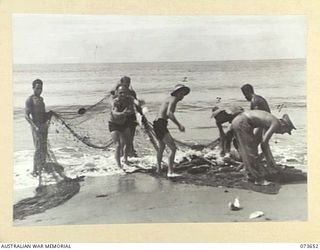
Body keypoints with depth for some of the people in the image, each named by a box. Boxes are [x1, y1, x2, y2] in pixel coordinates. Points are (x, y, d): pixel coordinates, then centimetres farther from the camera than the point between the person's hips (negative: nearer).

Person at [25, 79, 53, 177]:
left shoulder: (41, 98, 14)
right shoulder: (30, 100, -12)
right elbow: (26, 115, -18)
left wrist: (48, 114, 8)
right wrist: (35, 127, -26)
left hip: (44, 125, 8)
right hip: (36, 126, -8)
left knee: (44, 148, 14)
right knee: (38, 149, -9)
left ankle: (42, 167, 27)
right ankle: (35, 170, -1)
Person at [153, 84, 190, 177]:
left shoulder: (169, 98, 20)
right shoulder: (173, 99, -10)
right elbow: (169, 113, -27)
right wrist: (179, 125, -31)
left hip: (157, 123, 11)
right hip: (161, 124, -11)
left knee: (161, 147, 29)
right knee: (173, 148, -15)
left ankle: (158, 168, 44)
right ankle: (170, 172, -21)